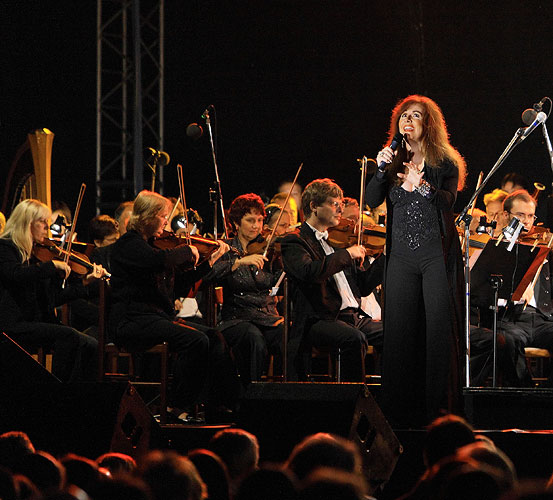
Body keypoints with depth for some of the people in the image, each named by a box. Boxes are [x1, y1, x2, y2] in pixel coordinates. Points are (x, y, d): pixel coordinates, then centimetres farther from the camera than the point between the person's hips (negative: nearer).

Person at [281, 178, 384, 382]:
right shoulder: (295, 242, 0)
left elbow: (364, 285, 21)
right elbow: (309, 272, -22)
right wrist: (347, 254, -17)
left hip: (354, 317, 7)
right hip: (318, 319, -7)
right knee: (356, 339, -35)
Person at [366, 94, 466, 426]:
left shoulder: (445, 162, 2)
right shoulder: (394, 161, 12)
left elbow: (448, 200, -14)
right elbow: (372, 201, 2)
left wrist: (422, 186, -32)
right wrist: (381, 170, -13)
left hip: (437, 254, -4)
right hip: (401, 257, 4)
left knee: (439, 329, -9)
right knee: (400, 332, 0)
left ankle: (440, 408, -6)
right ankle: (403, 409, 6)